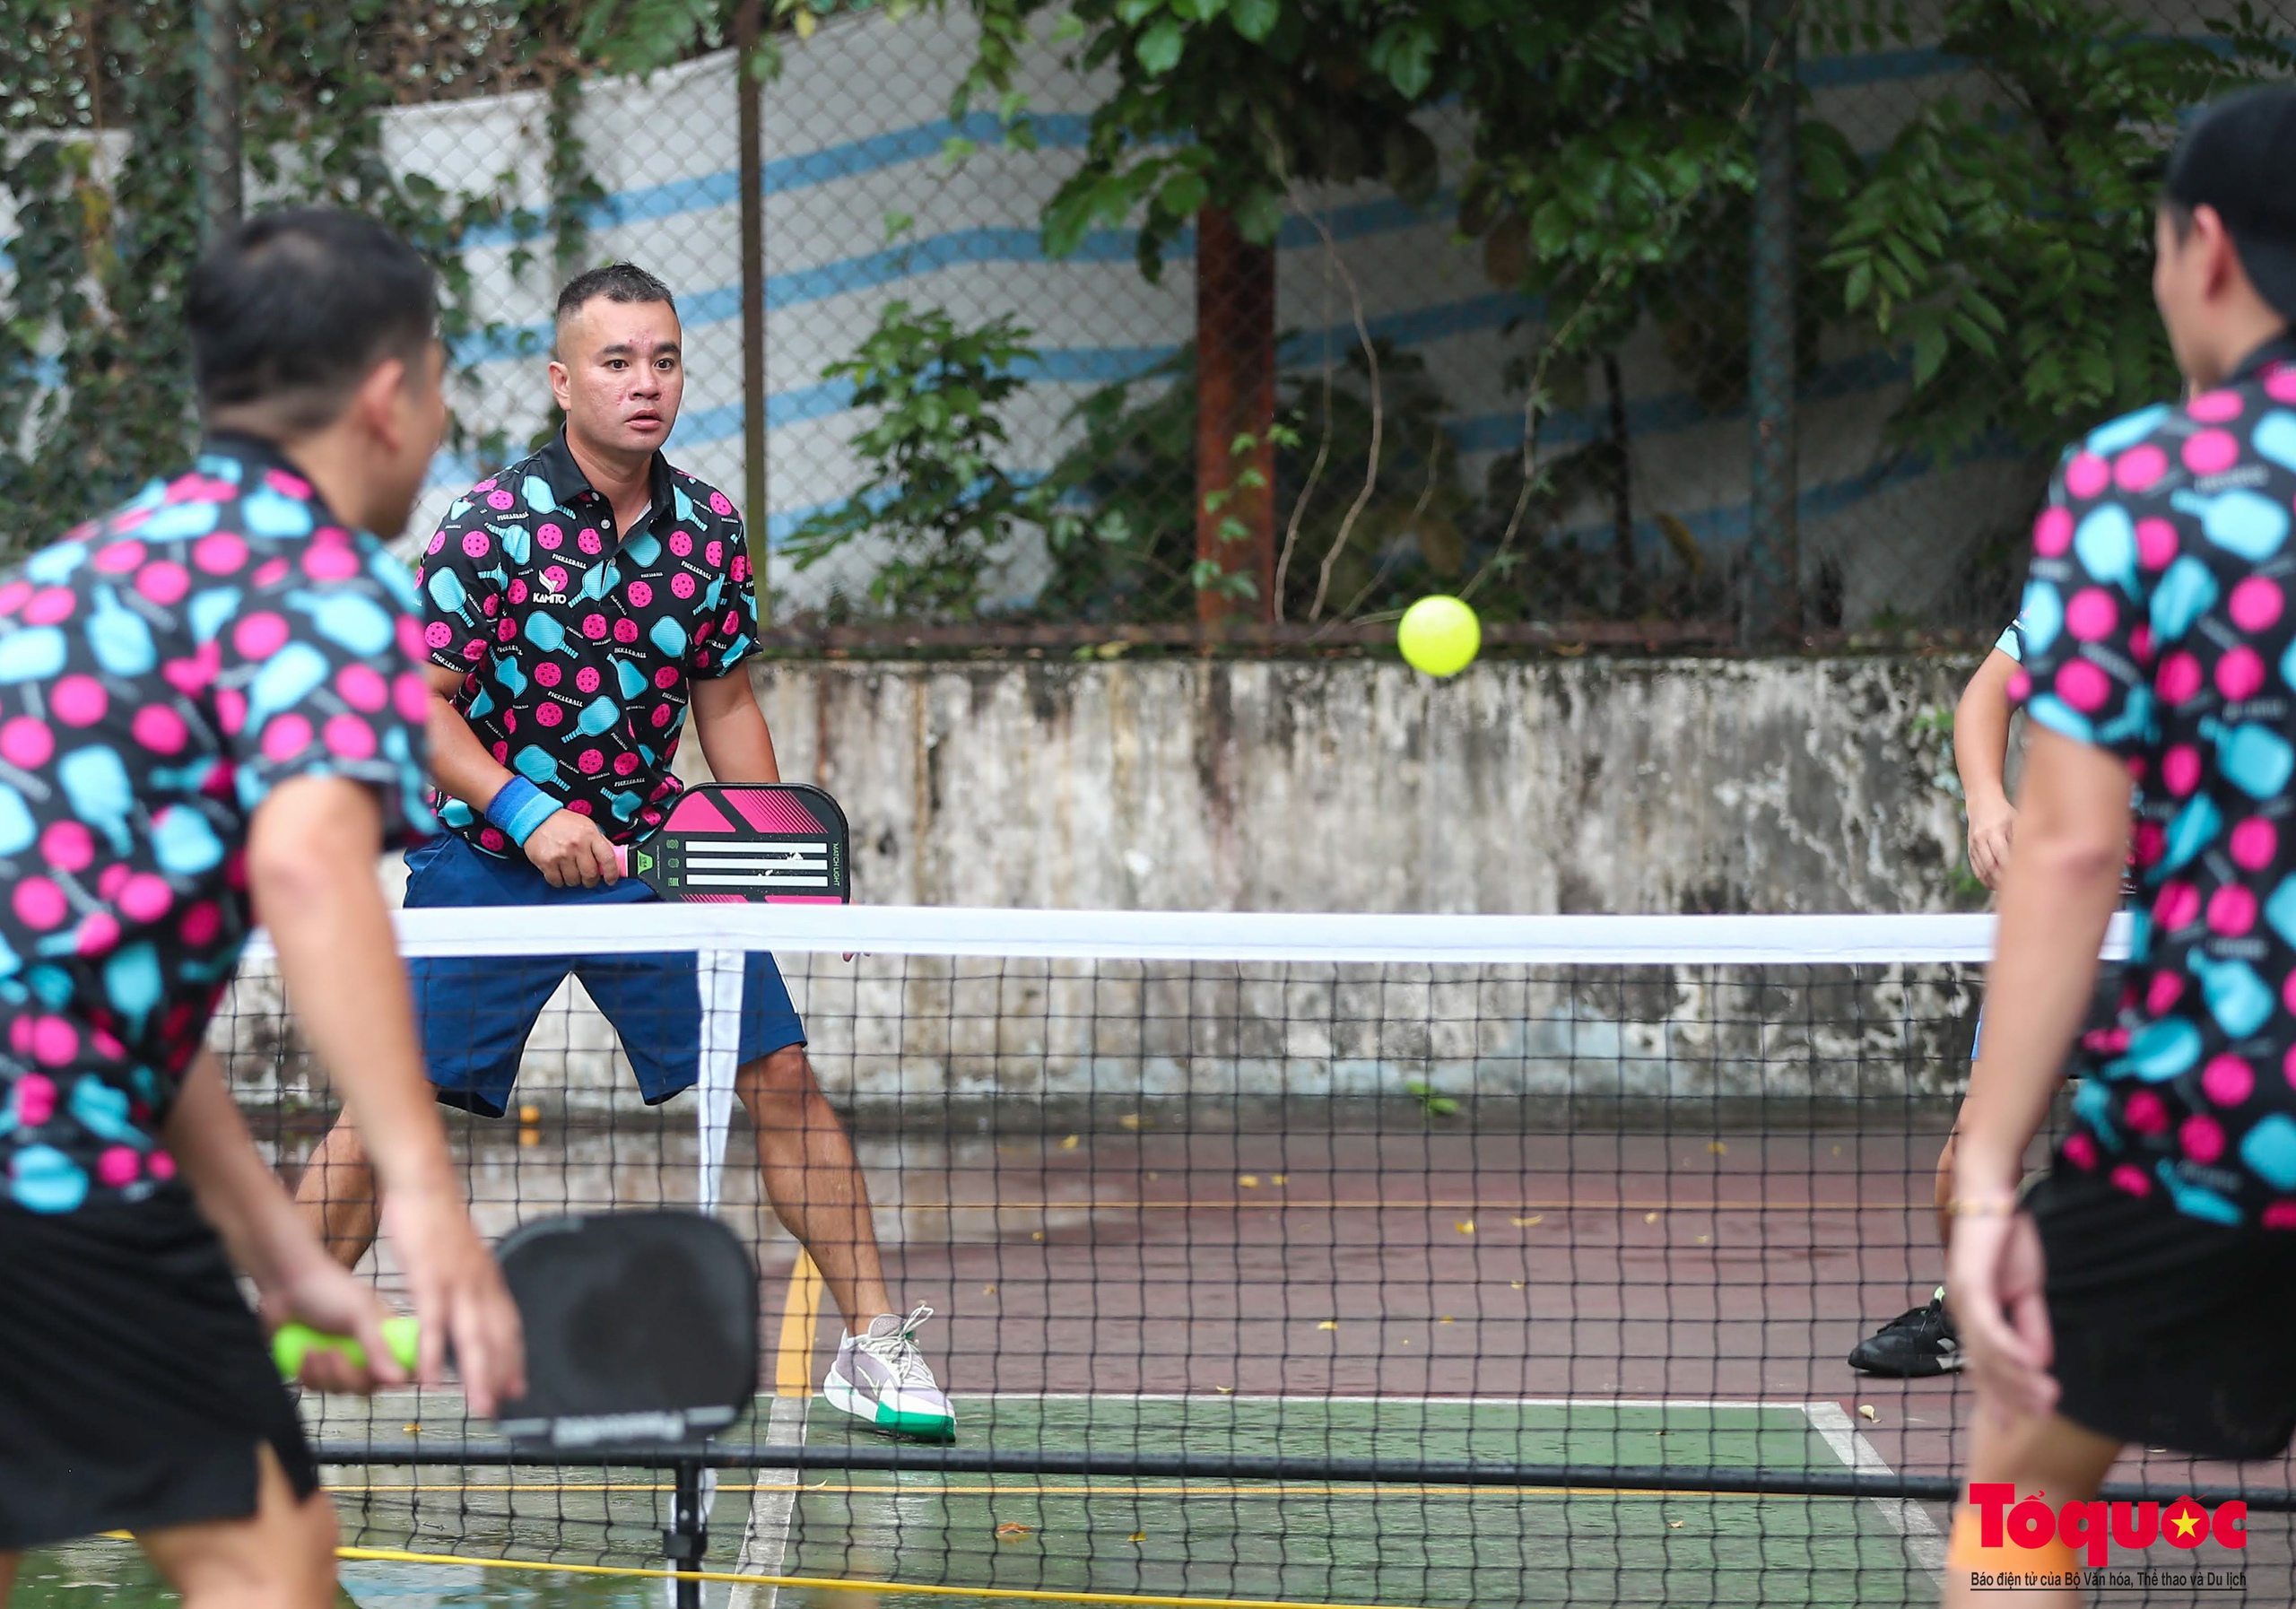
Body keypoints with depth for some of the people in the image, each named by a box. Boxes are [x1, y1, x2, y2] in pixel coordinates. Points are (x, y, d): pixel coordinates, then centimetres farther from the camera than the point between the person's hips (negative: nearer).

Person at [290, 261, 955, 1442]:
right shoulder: (491, 525, -13)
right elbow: (417, 703, -12)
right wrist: (528, 813, -23)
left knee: (780, 1076, -3)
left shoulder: (708, 529, 1)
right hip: (488, 857, -4)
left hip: (650, 851, 4)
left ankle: (871, 1343, 8)